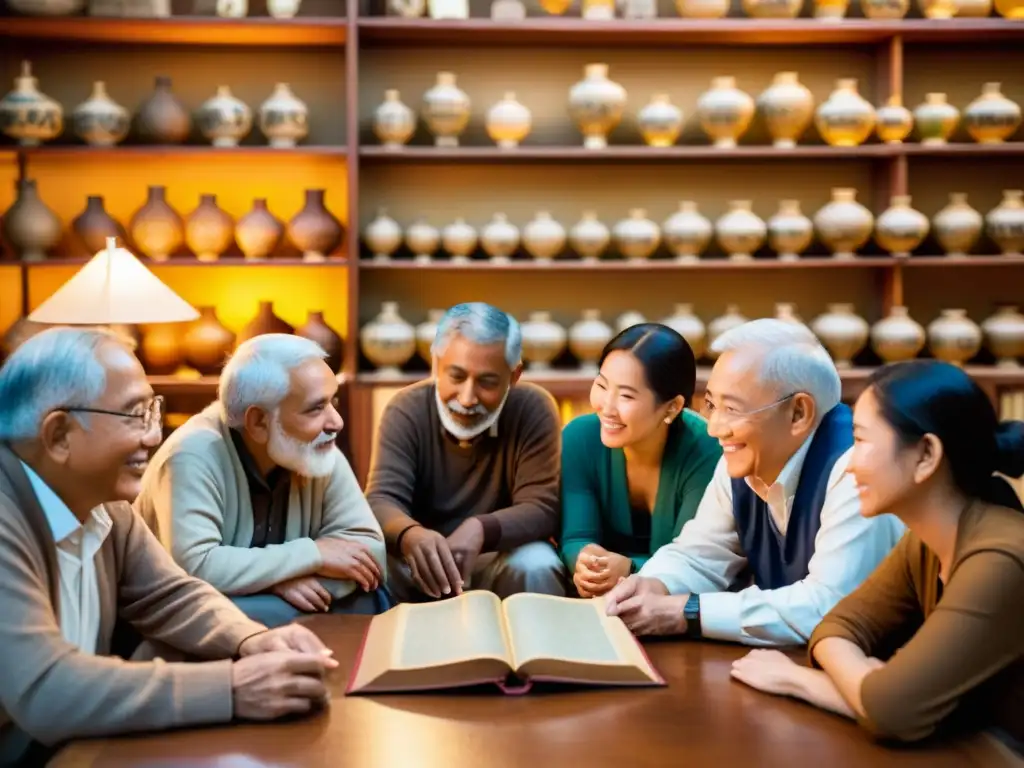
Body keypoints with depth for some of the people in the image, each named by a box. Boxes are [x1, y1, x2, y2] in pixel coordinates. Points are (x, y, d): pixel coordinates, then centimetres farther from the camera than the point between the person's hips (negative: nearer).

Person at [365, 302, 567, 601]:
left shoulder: (533, 411, -14)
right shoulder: (406, 410, -12)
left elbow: (541, 508, -20)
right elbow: (382, 500, -22)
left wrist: (480, 530, -41)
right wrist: (411, 535, -47)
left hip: (501, 559, 0)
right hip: (424, 561, 1)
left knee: (537, 567, -31)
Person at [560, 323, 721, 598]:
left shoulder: (704, 453, -22)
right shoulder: (580, 438, -14)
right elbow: (576, 537, -14)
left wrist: (629, 569, -41)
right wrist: (585, 562, -38)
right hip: (606, 598, 2)